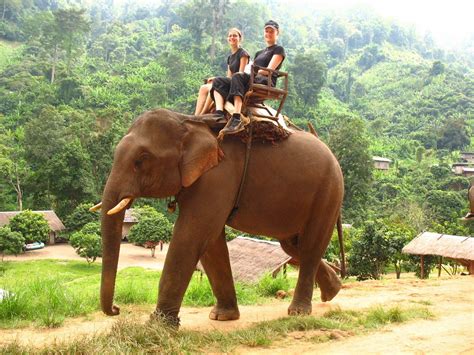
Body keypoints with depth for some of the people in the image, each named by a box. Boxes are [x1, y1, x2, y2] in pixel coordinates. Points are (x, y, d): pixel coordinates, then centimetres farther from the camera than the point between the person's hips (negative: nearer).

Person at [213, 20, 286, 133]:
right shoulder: (259, 53, 33)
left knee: (238, 77, -36)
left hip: (266, 83, -8)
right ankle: (219, 114, -35)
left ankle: (236, 119, -51)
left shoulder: (279, 50, 10)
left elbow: (269, 70, -4)